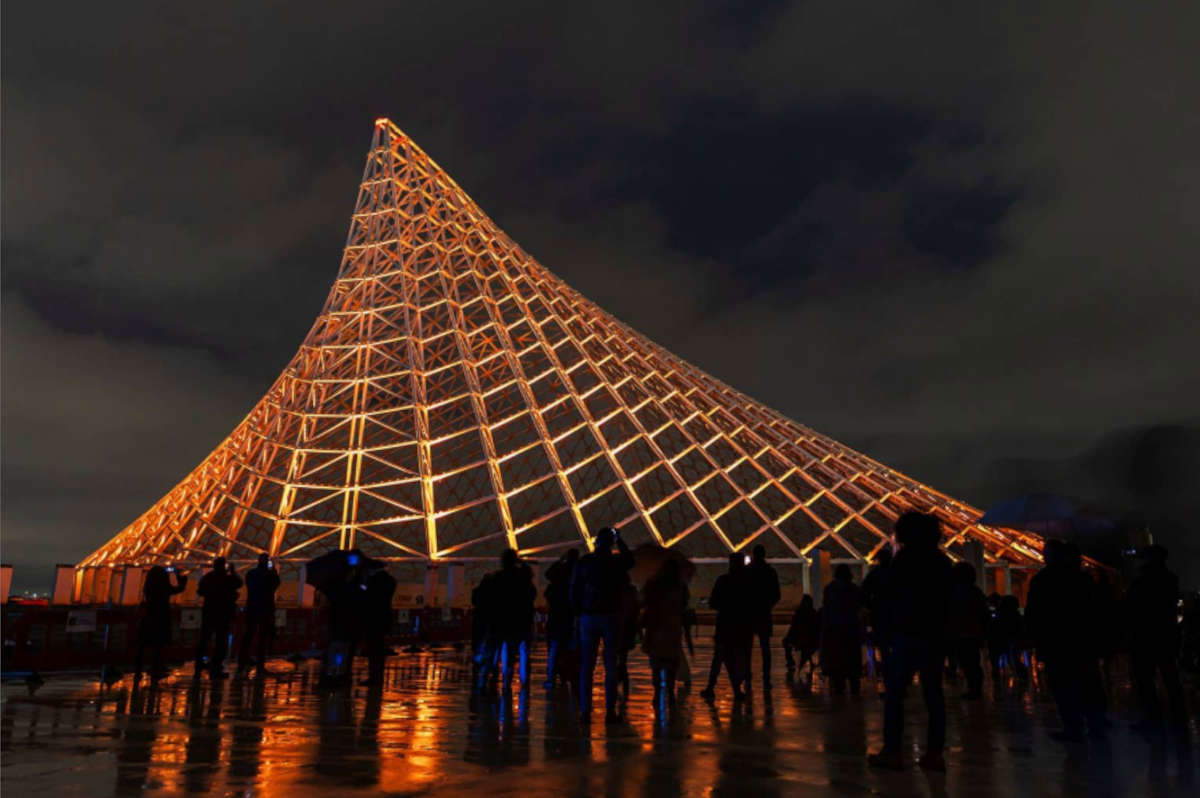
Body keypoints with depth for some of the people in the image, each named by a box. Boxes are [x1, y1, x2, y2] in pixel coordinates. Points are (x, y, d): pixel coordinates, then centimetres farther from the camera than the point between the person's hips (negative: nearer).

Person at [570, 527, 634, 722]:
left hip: (588, 617, 1)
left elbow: (574, 589, -1)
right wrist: (619, 539, 22)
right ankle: (610, 711, 0)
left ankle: (585, 710, 7)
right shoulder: (617, 562, -4)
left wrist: (578, 612, 8)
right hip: (610, 617, -1)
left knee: (586, 666, 8)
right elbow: (630, 559, 20)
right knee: (610, 667, 3)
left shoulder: (584, 562, -2)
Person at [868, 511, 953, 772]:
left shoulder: (904, 560, -8)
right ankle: (935, 752, 9)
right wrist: (942, 634, 18)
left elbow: (887, 600, -9)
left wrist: (884, 633, -1)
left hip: (907, 635, -6)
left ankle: (892, 751, -2)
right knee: (933, 694, 8)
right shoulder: (943, 562, 9)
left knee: (894, 693, -1)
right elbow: (948, 603, 13)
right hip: (936, 636, 6)